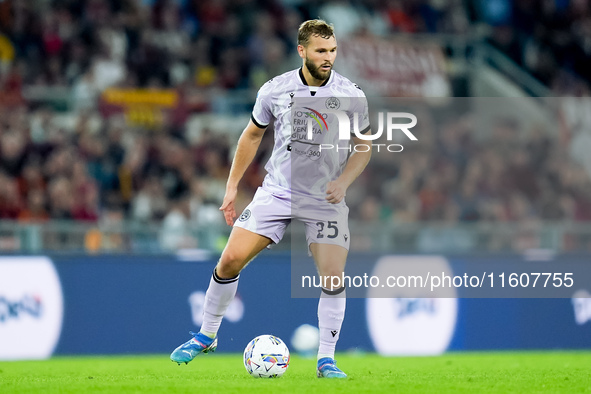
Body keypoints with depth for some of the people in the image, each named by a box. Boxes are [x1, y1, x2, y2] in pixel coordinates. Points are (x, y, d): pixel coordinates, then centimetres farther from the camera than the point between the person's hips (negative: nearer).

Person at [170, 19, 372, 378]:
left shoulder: (352, 96, -6)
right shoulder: (274, 90, -4)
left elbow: (364, 147, 4)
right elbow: (253, 135, 11)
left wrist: (343, 181, -13)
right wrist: (232, 186, 10)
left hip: (326, 200, -1)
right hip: (276, 191, 1)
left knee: (333, 278, -13)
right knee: (231, 260, -6)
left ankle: (326, 360, 2)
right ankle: (206, 337, 13)